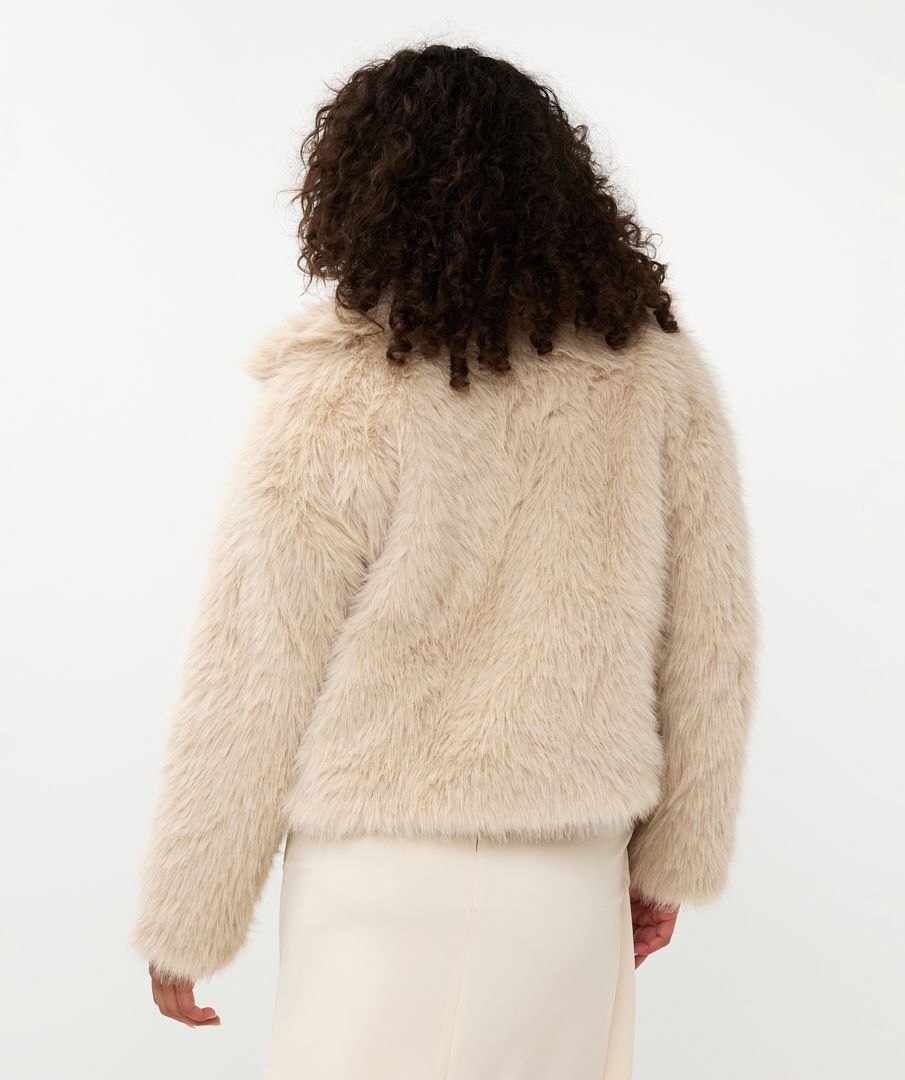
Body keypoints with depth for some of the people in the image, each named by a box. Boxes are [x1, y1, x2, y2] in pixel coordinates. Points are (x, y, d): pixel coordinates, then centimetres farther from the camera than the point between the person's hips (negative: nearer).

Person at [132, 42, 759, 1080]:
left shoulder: (339, 396, -13)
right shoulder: (659, 369, 0)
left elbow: (253, 682, -9)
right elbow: (712, 641, 3)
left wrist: (185, 924, 3)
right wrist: (668, 862, 14)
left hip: (390, 874, -4)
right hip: (575, 877, 4)